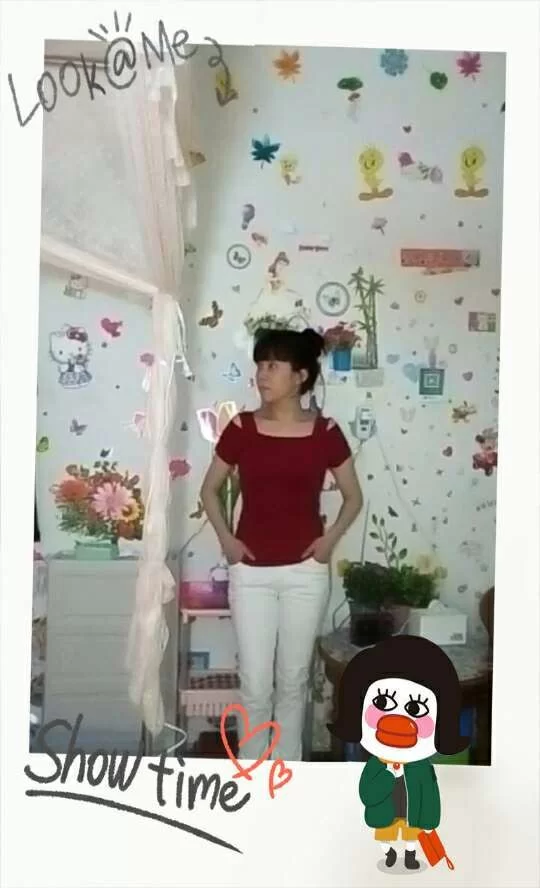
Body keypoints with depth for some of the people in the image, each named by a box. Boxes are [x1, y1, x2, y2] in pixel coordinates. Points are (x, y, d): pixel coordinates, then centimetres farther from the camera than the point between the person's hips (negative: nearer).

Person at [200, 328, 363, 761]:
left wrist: (330, 539, -4)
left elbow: (353, 497, 8)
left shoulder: (326, 432, -4)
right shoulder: (241, 428, -4)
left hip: (306, 572, 0)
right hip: (251, 572, 0)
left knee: (293, 680, 12)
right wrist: (226, 539, -2)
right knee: (255, 684, 4)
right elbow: (210, 489, 9)